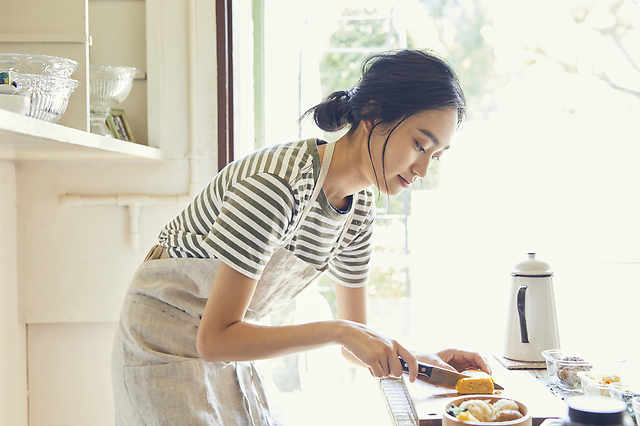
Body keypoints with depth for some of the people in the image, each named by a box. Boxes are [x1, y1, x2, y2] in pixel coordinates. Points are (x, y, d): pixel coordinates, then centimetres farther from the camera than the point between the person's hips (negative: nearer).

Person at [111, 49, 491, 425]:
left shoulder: (361, 209, -6)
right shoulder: (277, 185, -32)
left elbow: (355, 342, 2)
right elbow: (214, 339, -30)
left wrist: (421, 362, -14)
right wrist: (337, 331, -33)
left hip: (226, 349, 7)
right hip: (167, 348, -7)